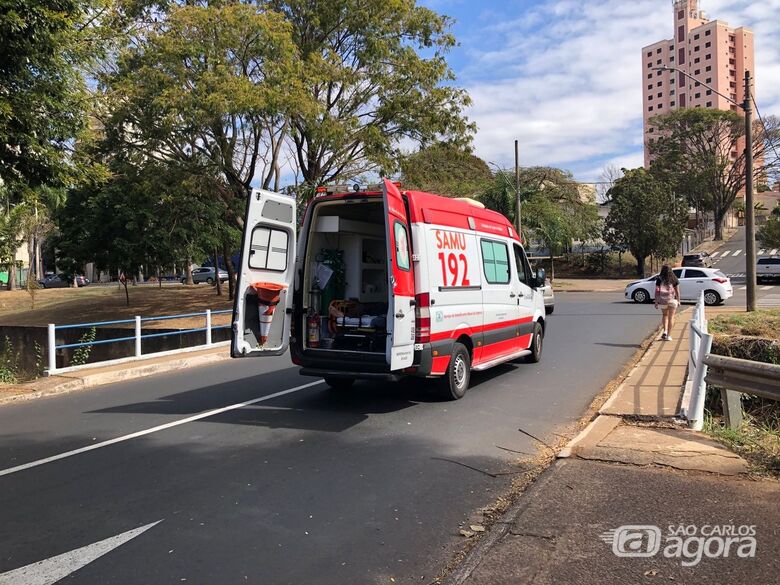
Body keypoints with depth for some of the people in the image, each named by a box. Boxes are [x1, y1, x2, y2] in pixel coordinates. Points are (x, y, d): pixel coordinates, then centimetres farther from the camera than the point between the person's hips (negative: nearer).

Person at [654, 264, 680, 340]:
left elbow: (657, 291, -5)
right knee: (671, 317, 7)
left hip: (662, 300, 0)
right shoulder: (674, 279, -1)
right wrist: (678, 301, 9)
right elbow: (677, 291, 0)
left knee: (664, 315, 21)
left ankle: (665, 331, 5)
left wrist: (656, 302, 0)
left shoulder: (659, 279, -4)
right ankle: (669, 336, 6)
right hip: (672, 300, 0)